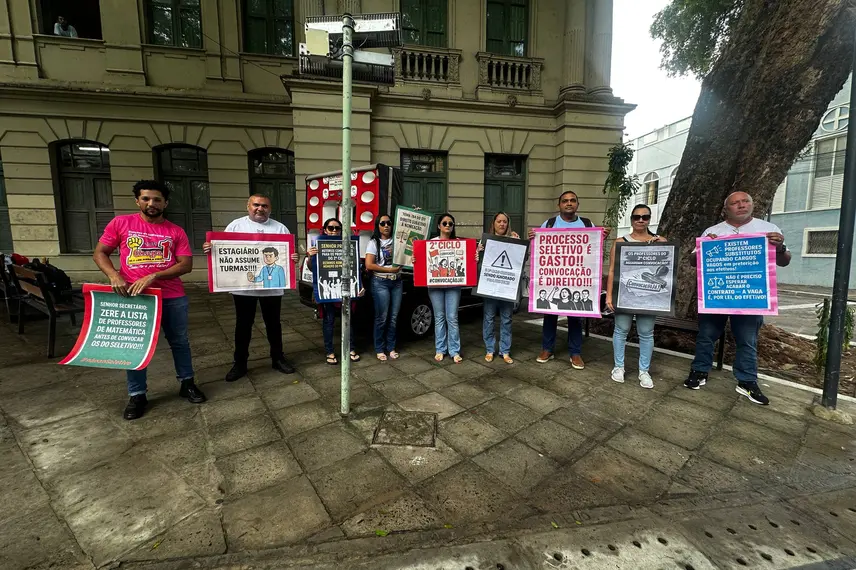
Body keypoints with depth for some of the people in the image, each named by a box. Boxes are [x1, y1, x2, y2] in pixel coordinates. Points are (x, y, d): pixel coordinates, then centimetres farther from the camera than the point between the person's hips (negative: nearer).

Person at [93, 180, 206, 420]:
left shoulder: (176, 231, 3)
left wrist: (152, 276, -16)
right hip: (133, 296, 0)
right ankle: (137, 395, 21)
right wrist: (114, 276, -14)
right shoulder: (120, 223, 3)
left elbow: (186, 265, -4)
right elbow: (99, 253, 5)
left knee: (179, 341, 11)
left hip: (173, 297, 1)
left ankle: (187, 383, 26)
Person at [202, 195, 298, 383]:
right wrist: (210, 248, -16)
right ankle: (240, 363, 24)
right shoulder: (235, 226, 5)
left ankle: (278, 359, 26)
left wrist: (293, 258, -17)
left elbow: (289, 253, 5)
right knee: (243, 324, 10)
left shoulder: (280, 228, 6)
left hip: (272, 286, 1)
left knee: (273, 323, 12)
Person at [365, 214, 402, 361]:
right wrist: (390, 269, -12)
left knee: (393, 317, 9)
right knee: (382, 318, 0)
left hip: (397, 282, 4)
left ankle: (391, 347, 22)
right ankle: (380, 349, 14)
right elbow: (369, 265, -9)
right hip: (380, 283, -3)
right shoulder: (374, 242, -1)